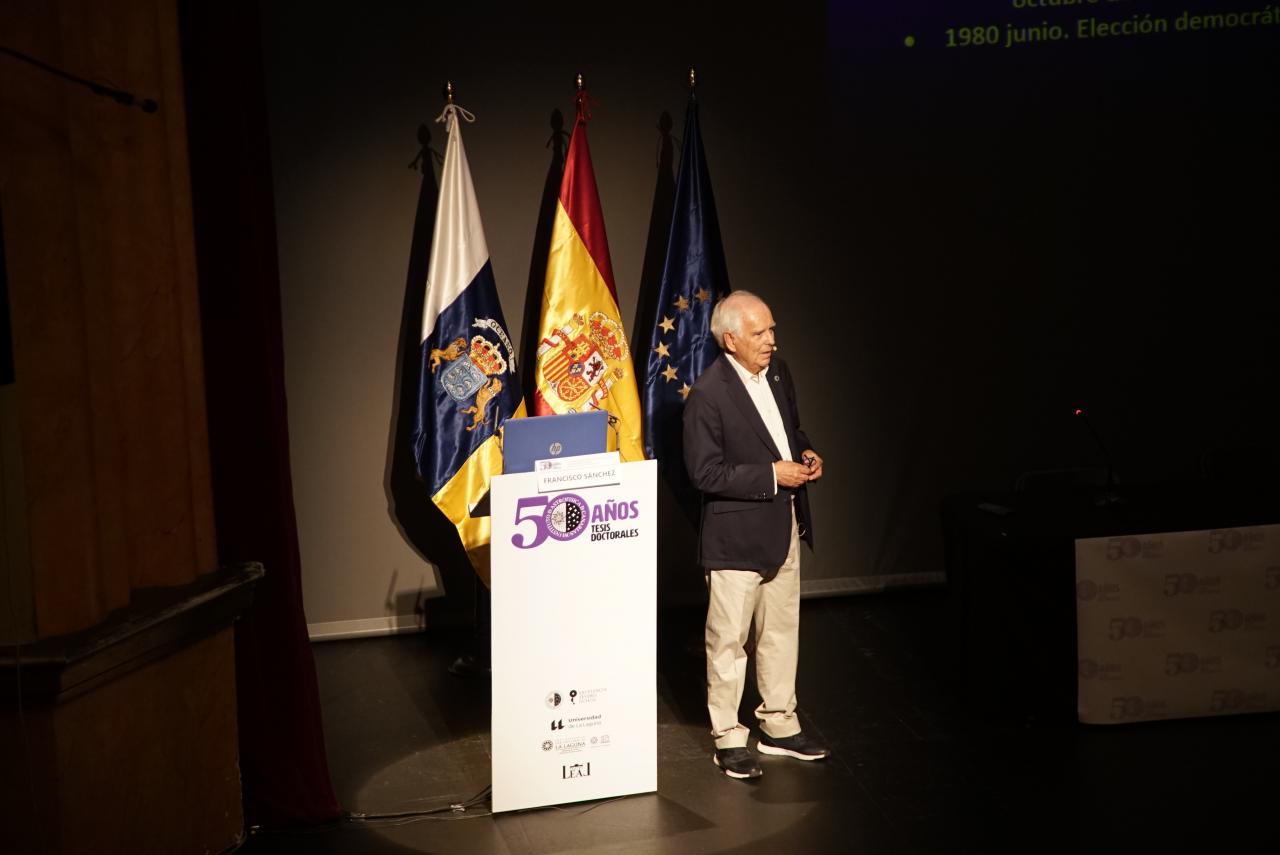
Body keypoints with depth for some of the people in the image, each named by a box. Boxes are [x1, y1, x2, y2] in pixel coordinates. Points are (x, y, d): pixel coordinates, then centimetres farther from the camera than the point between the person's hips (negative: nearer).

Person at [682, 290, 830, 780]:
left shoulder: (777, 371, 4)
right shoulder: (707, 395, -20)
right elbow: (705, 472, -20)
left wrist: (806, 454, -2)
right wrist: (772, 476, -21)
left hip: (785, 528, 8)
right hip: (736, 535, -8)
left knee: (782, 632, 18)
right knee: (729, 639, 4)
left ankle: (779, 726, 32)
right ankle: (728, 739, 17)